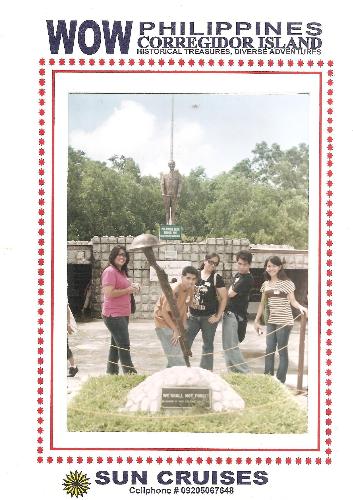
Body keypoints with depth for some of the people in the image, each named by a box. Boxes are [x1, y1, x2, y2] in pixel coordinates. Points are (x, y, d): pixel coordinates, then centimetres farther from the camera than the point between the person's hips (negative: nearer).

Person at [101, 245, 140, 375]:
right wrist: (128, 290, -15)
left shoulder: (121, 272, 17)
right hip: (114, 315, -10)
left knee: (116, 345, 15)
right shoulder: (110, 271, -13)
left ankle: (111, 372, 24)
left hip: (122, 315, 10)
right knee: (124, 346, -10)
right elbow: (109, 293, -22)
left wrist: (133, 288, 7)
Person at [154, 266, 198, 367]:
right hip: (164, 321, -9)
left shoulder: (190, 289, -4)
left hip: (175, 323, 9)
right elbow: (164, 312, -22)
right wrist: (175, 330, -18)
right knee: (176, 356, -12)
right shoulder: (174, 290, -27)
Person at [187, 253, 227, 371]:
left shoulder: (216, 278, -6)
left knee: (207, 346, 9)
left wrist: (218, 316, -9)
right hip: (193, 316, 3)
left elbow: (224, 298, -6)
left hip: (209, 317, -3)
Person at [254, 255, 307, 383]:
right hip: (271, 321, 6)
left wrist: (300, 307, -35)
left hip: (284, 322, -6)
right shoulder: (266, 284, 9)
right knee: (269, 350, 8)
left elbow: (292, 301, -14)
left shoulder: (286, 283, -8)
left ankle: (280, 381, 7)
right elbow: (262, 304, 15)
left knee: (282, 350, 0)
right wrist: (256, 321, 16)